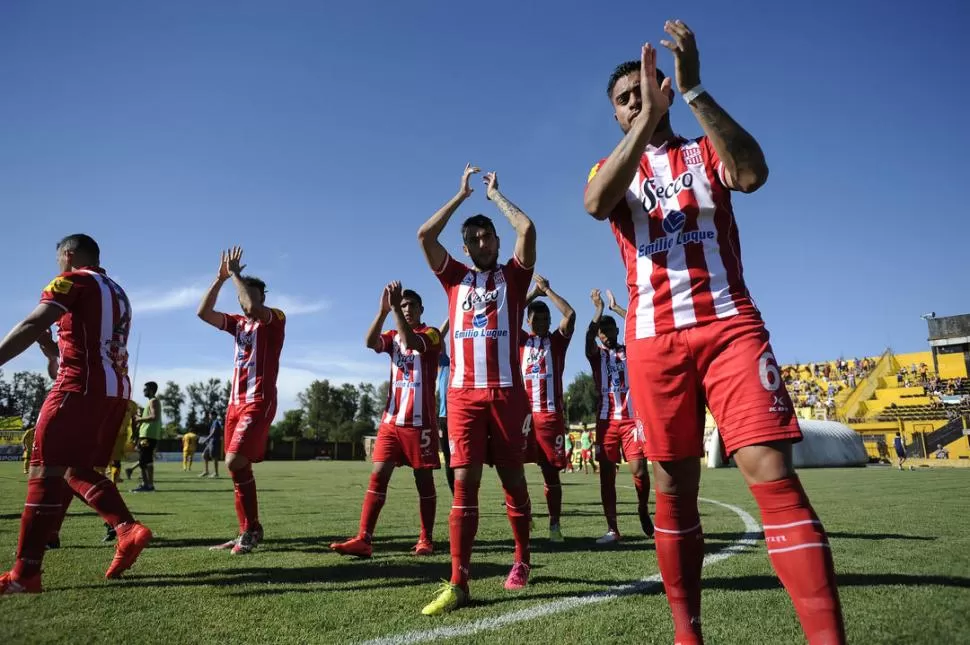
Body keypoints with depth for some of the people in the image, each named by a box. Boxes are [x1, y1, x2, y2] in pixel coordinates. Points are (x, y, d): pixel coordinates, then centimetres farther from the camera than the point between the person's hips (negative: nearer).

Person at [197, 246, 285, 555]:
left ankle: (252, 528, -4)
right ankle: (247, 532, 15)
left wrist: (235, 273, -10)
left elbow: (252, 307, -23)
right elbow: (203, 312, 11)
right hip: (236, 401, 8)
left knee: (235, 462, -18)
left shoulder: (275, 319, -3)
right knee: (238, 467, 7)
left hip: (259, 402, -8)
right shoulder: (238, 323, 17)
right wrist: (221, 278, 7)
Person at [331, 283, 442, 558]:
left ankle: (426, 539, 14)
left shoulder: (431, 334, 0)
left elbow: (411, 342, -23)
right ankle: (363, 540, -4)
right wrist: (383, 310, -18)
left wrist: (394, 307, -21)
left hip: (421, 421, -4)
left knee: (424, 479, 3)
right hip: (392, 419, 4)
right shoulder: (393, 336, 15)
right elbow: (370, 342, -7)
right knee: (378, 475, -3)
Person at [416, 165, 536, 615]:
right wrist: (462, 194, 13)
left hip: (507, 391, -1)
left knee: (512, 478, 8)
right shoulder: (455, 278, 16)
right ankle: (457, 583, -2)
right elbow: (424, 236, 6)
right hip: (463, 393, 1)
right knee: (464, 482, -4)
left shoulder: (513, 277, 11)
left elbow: (527, 229, -3)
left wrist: (494, 193, 12)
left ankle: (521, 561, 27)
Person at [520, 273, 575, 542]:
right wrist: (533, 293, 5)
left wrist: (547, 291, 4)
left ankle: (554, 525, 11)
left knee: (551, 471, 4)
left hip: (551, 414, -1)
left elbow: (570, 315, -6)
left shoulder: (557, 340, 10)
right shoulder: (521, 340, 13)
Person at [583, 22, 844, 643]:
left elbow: (753, 173, -12)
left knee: (772, 471, -14)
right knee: (673, 485, 3)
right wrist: (648, 119, -20)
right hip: (654, 337, 1)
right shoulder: (612, 167, 14)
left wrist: (694, 88, -16)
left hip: (729, 324, 0)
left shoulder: (706, 151, 14)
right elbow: (595, 204, -12)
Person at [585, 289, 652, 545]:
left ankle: (643, 510, 20)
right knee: (607, 474, -1)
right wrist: (598, 310, -18)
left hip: (632, 418, 0)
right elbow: (588, 337, -12)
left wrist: (616, 308, -2)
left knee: (639, 470, -9)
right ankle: (612, 529, 5)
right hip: (607, 420, 0)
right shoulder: (596, 354, 10)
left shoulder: (630, 351, 12)